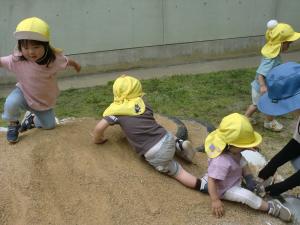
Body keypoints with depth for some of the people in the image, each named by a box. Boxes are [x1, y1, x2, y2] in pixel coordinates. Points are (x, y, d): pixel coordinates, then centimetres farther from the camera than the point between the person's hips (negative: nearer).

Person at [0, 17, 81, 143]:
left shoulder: (54, 59, -29)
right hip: (24, 94, -2)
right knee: (11, 103, -34)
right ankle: (13, 124, 1)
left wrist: (76, 65, 16)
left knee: (49, 125, 12)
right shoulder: (16, 60, -31)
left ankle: (32, 119, 47)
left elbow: (68, 62, -6)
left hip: (45, 101, 2)